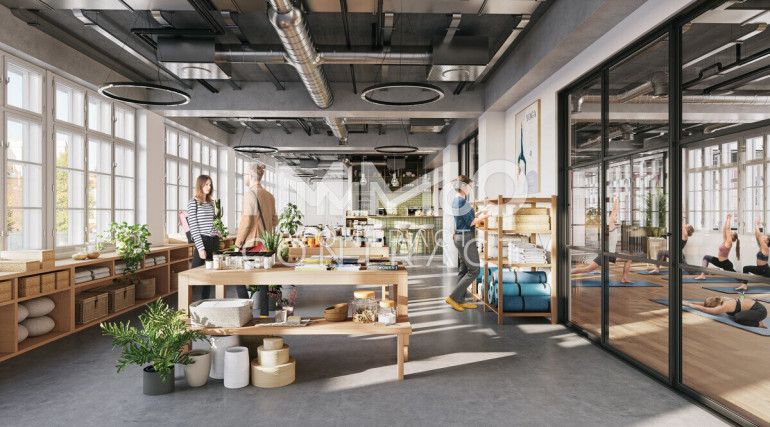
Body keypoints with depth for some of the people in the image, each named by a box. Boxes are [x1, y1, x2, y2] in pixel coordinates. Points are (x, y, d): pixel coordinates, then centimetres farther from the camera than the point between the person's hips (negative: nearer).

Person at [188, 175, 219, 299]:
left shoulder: (211, 203, 14)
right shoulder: (193, 203, -5)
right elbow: (193, 227, -10)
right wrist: (200, 248, -14)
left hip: (214, 242, 7)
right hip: (202, 242, -7)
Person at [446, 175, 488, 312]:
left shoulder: (455, 201, 11)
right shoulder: (462, 202, -18)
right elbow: (471, 222, -15)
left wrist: (477, 214, 15)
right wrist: (482, 218, 1)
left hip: (460, 237, 10)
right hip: (466, 238, -10)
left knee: (464, 270, 13)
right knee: (474, 270, -4)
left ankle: (460, 301, 17)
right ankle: (453, 297, -4)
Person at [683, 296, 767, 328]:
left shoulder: (723, 307, -25)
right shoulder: (722, 300, 0)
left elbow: (703, 309, -28)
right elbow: (705, 304, 9)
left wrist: (687, 304, -22)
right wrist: (690, 302, 2)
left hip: (760, 310, -9)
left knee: (737, 318, -26)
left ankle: (759, 323, -6)